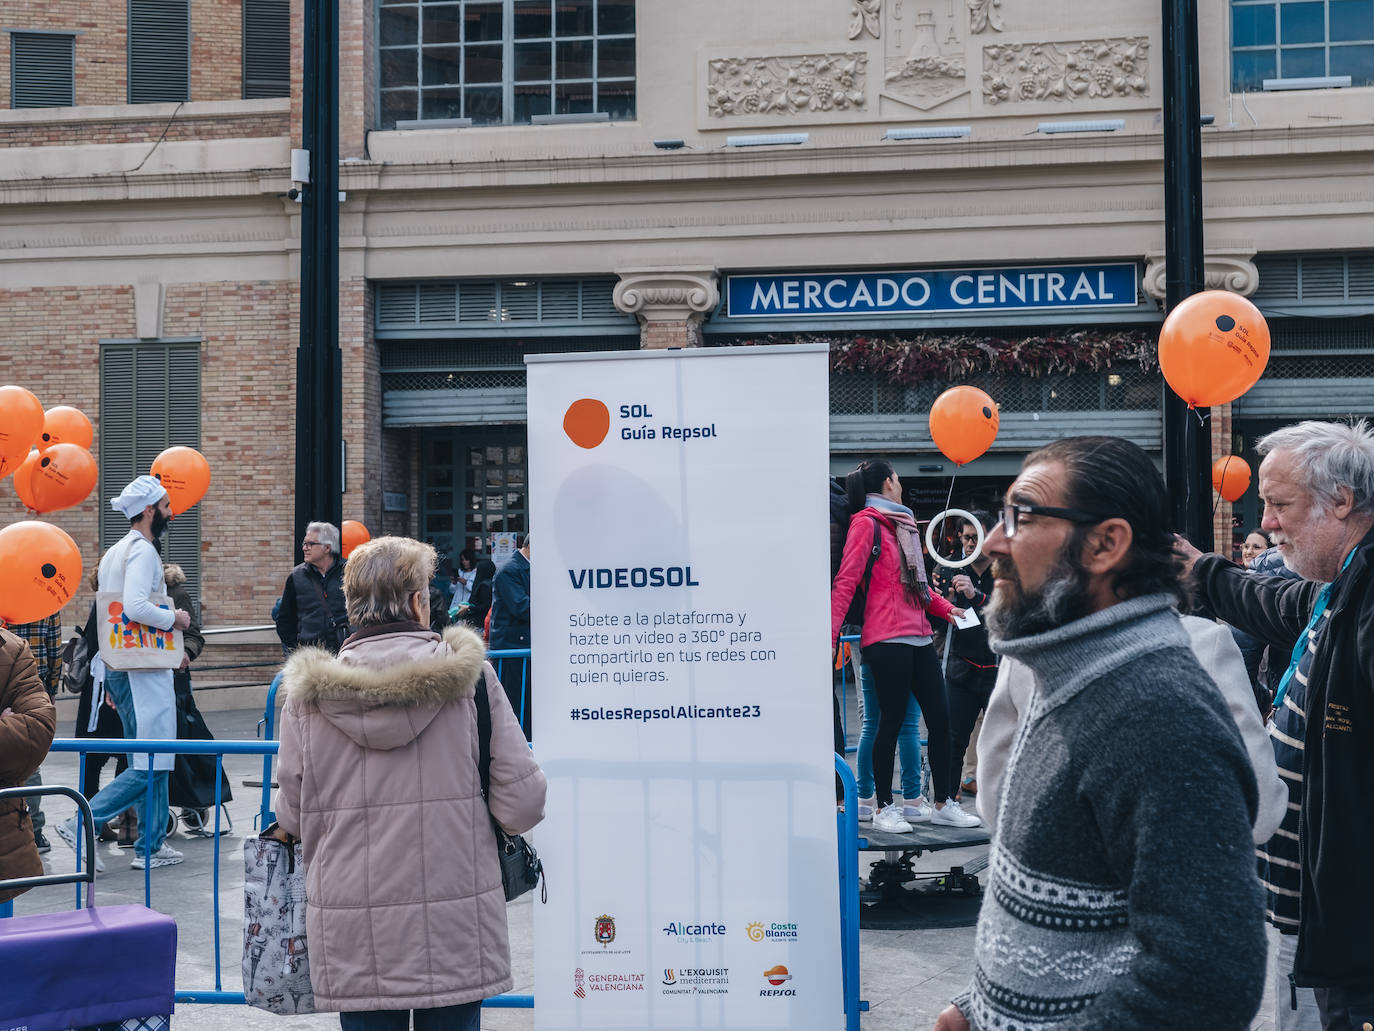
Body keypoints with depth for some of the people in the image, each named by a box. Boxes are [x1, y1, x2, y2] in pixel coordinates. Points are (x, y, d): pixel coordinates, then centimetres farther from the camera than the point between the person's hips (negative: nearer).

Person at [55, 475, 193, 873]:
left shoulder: (115, 553, 18)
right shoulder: (142, 550, -12)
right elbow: (136, 607, -27)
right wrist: (174, 619, -10)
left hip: (120, 667, 10)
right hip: (143, 672, -10)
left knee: (151, 762, 12)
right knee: (150, 765, -10)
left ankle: (151, 845, 13)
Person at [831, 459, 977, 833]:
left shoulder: (902, 525, 22)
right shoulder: (867, 522, -4)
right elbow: (846, 581, -11)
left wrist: (945, 608, 17)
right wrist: (830, 634, -18)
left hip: (918, 636, 8)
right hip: (887, 638, -8)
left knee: (939, 720, 7)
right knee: (891, 721, -4)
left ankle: (943, 804, 15)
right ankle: (883, 809, 5)